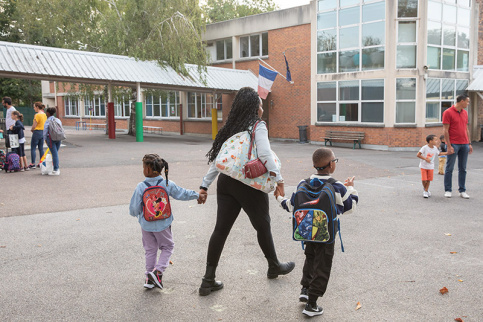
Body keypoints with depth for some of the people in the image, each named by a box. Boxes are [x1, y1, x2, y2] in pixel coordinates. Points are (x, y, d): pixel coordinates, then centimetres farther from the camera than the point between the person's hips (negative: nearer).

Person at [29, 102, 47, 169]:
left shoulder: (37, 115, -16)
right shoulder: (44, 114, 8)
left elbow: (34, 126, -18)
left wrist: (32, 130, 3)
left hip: (37, 132, -8)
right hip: (43, 132, 8)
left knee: (33, 148, 0)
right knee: (41, 148, 12)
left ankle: (32, 164, 0)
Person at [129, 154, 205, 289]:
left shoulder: (140, 187, -14)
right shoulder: (167, 184, -11)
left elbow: (134, 209, -9)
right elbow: (182, 194, 1)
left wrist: (136, 214, 14)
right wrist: (198, 195, 17)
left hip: (146, 225, 1)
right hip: (163, 224, -1)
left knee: (150, 249, 17)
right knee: (167, 246, 18)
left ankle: (149, 278, 20)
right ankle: (158, 271, 1)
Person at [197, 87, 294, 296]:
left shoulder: (230, 127, 12)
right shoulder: (258, 126, -5)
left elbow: (217, 158, 11)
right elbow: (265, 154, -20)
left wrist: (205, 185, 12)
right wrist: (278, 179, -16)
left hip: (225, 182, 6)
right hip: (249, 185, -5)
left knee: (221, 229, 6)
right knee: (262, 226, 15)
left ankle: (208, 281, 10)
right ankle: (274, 266, 35)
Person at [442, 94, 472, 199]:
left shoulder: (465, 113, 13)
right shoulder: (448, 112, -8)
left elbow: (466, 129, 18)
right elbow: (446, 130, -11)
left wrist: (469, 143, 13)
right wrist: (449, 146, -15)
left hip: (464, 144, 6)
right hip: (453, 144, -6)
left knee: (462, 169, 8)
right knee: (449, 169, 1)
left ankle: (462, 191, 15)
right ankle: (447, 190, 9)